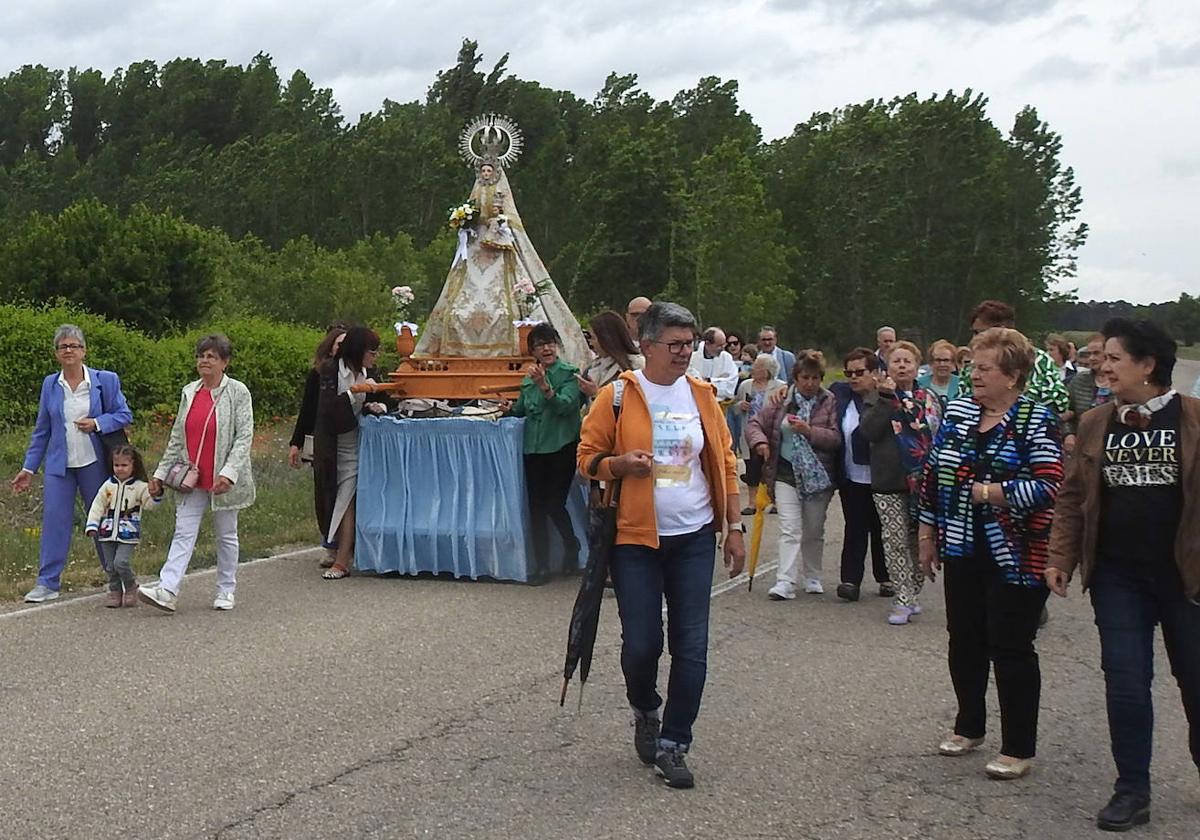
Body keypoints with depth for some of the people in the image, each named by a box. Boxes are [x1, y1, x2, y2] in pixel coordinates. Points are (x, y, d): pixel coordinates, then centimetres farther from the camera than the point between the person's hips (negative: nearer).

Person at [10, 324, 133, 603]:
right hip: (59, 465, 2)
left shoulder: (106, 380, -2)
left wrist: (97, 423, -17)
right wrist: (28, 468, 6)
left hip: (94, 463, -2)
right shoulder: (50, 384, 5)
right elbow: (41, 430, 10)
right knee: (54, 520, -4)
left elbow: (124, 415, 0)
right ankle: (48, 583, 2)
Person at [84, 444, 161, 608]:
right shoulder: (108, 485, 6)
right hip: (108, 533, 4)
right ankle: (115, 593, 20)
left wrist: (155, 495, -27)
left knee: (121, 562, -16)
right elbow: (97, 506, 7)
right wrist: (92, 525, -1)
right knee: (111, 565, 6)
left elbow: (148, 504, -7)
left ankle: (131, 588, 6)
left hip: (128, 534, -4)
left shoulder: (139, 486, 0)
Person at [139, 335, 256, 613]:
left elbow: (245, 436, -11)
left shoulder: (237, 392, -6)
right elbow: (177, 437, 15)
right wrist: (161, 472, 12)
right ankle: (167, 590, -11)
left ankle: (226, 590, 19)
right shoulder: (189, 392, 10)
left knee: (226, 535, 8)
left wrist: (228, 473, -21)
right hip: (193, 480, 4)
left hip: (223, 481, -4)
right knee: (183, 533, -3)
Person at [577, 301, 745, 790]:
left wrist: (734, 527, 7)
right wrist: (621, 464, -19)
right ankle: (646, 713, 30)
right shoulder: (617, 396, -4)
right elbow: (587, 458, 1)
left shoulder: (701, 396, 5)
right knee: (640, 644, -1)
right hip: (635, 538, -3)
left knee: (691, 647, 1)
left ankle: (673, 745, 13)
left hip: (694, 539, 3)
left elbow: (724, 463, 10)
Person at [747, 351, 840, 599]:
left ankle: (813, 578, 29)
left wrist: (810, 431, -23)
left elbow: (837, 438, -10)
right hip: (787, 472, 0)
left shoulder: (830, 402, -3)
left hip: (818, 474, 0)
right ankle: (785, 582, -11)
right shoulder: (781, 401, 2)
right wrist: (760, 441, -14)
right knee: (789, 529, -7)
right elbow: (755, 424, 6)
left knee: (814, 531, 13)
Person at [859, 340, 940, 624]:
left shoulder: (929, 399, 11)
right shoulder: (878, 397, 3)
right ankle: (903, 599, 1)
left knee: (919, 541, 6)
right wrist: (885, 396, -17)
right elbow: (869, 431, -12)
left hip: (922, 480, 2)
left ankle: (911, 594, 20)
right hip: (889, 482, -2)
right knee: (896, 542, -2)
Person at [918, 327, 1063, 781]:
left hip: (1015, 557, -6)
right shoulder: (957, 412, 7)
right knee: (965, 641, 15)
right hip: (963, 552, 6)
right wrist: (928, 534, 12)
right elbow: (933, 475, 12)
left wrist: (991, 492, -19)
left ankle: (1019, 749, 13)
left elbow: (1048, 486, -20)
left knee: (1011, 649, 1)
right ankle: (969, 726, 34)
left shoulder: (1036, 421, -10)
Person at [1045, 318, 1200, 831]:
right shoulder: (1095, 425, 5)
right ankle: (1132, 791, 14)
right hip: (1118, 576, 3)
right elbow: (1073, 497, 7)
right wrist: (1061, 558, 0)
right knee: (1125, 682, 3)